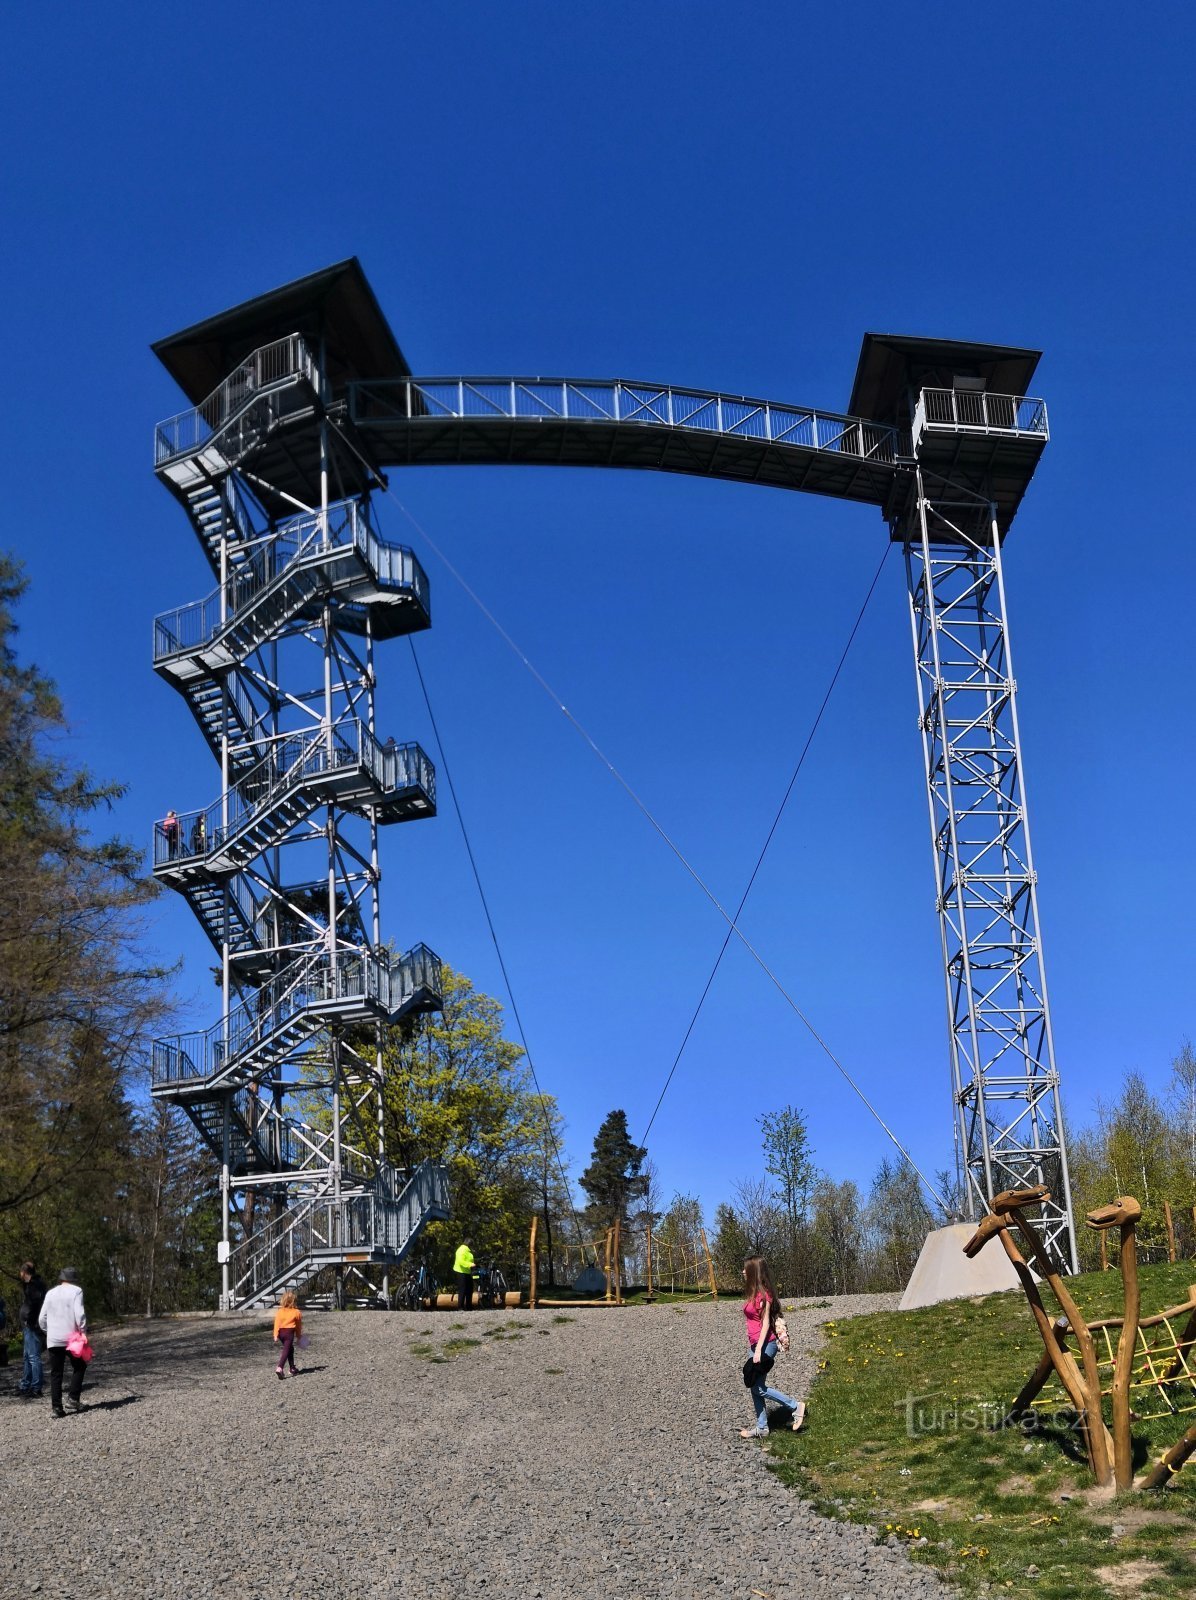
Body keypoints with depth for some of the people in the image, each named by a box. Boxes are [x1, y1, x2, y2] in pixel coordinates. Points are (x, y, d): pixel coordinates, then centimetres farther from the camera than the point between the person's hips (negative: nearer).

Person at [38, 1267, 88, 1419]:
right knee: (79, 1367, 16)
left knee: (56, 1373, 7)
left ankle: (56, 1406, 1)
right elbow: (80, 1314, -15)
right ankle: (73, 1398, 5)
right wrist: (83, 1332, -5)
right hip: (71, 1338, -3)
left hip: (53, 1339, 3)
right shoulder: (76, 1291, -4)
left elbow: (42, 1318, 10)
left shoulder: (51, 1293, 10)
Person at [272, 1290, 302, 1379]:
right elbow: (299, 1325, 10)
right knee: (286, 1351, -9)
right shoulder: (297, 1312, 0)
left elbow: (277, 1323, -3)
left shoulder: (280, 1311, 4)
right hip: (289, 1332, -4)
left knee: (290, 1349, 23)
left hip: (281, 1332, 4)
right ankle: (279, 1368, -29)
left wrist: (276, 1335, -5)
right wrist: (299, 1335, 25)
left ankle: (292, 1367, 29)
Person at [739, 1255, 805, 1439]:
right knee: (755, 1387, 9)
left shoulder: (763, 1294, -15)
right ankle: (762, 1428, 15)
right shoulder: (754, 1293, 11)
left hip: (764, 1345, -9)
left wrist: (758, 1350, -20)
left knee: (758, 1387, -6)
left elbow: (766, 1323, -17)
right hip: (756, 1345, 9)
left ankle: (796, 1407, 4)